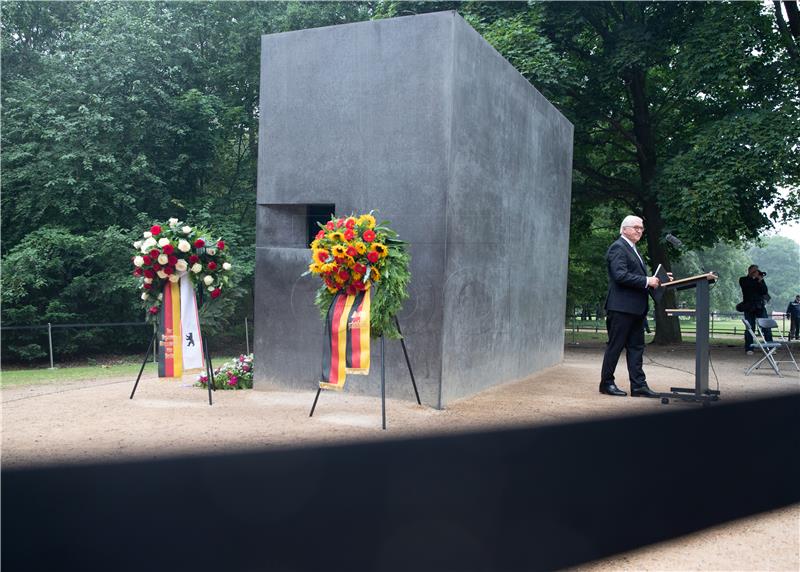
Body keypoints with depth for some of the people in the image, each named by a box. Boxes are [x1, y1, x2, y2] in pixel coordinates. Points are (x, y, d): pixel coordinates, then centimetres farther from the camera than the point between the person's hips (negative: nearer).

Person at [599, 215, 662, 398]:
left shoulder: (633, 249, 21)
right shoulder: (618, 247, -10)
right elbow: (621, 275, -21)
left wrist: (654, 279, 6)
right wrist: (647, 281, -21)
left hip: (636, 308, 10)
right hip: (621, 307, -10)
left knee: (636, 347, 9)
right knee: (615, 346, 0)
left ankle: (638, 385, 13)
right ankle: (606, 383, 10)